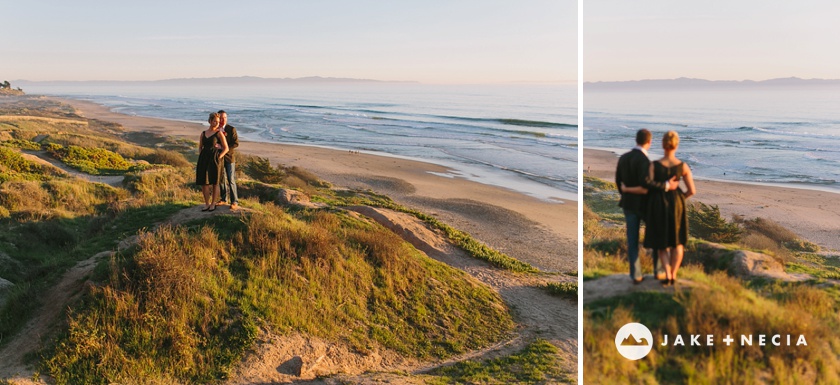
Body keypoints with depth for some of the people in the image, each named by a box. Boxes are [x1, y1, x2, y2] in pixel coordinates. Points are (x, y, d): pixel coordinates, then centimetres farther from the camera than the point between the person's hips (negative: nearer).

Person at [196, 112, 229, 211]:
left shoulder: (219, 134, -1)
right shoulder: (203, 133, 11)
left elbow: (226, 148, -4)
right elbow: (200, 147, 19)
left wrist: (218, 158, -11)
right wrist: (201, 158, 5)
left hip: (215, 159, -4)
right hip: (204, 159, 4)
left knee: (214, 182, 3)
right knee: (203, 182, 0)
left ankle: (213, 204, 15)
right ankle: (207, 204, 12)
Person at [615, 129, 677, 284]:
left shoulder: (623, 157, 2)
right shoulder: (644, 159, -20)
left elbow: (618, 181, 8)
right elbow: (645, 182, -33)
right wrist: (667, 185, -27)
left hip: (629, 203, 5)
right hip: (645, 203, -5)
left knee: (632, 240, 6)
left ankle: (636, 275, 7)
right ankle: (658, 271, 20)